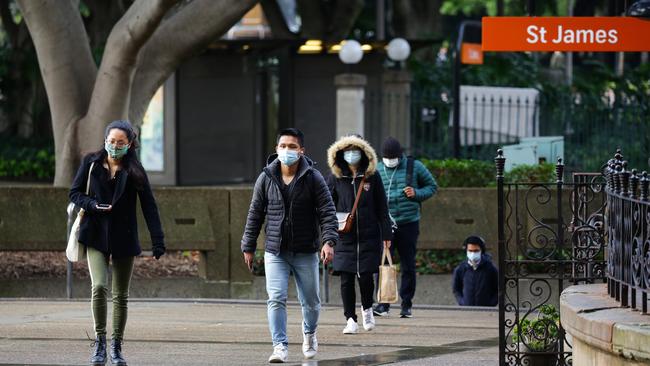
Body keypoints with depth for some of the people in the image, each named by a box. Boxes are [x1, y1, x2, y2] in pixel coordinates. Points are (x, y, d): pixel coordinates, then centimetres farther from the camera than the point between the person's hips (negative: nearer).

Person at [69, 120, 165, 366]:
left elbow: (149, 207, -3)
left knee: (121, 295, 6)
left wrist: (158, 242, -11)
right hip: (96, 235, -1)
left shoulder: (134, 171, 0)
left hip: (124, 238, 1)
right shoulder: (91, 163, 2)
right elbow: (75, 193, 6)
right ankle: (99, 342, -7)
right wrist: (93, 205, -15)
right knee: (99, 286, -18)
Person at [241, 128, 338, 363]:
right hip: (275, 252, 1)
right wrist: (248, 246, 8)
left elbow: (327, 212, -7)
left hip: (306, 252, -1)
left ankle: (309, 333, 40)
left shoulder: (313, 178, -5)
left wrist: (328, 241, -21)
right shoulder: (266, 178, 2)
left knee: (310, 301, 12)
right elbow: (255, 215, 8)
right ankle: (280, 347, -11)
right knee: (276, 299, -12)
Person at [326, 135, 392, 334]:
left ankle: (367, 308, 25)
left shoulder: (372, 177, 3)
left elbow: (382, 208, 6)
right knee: (346, 279, -3)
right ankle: (350, 319, 5)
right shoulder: (335, 178, 4)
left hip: (369, 236, -1)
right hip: (344, 237, 1)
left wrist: (386, 234, 4)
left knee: (366, 277, -3)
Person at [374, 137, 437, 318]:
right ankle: (383, 303, -6)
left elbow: (432, 186, 11)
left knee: (408, 266, 4)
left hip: (409, 223, 0)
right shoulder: (377, 170, 6)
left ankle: (407, 304, 12)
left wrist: (417, 194, -7)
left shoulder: (414, 167, 3)